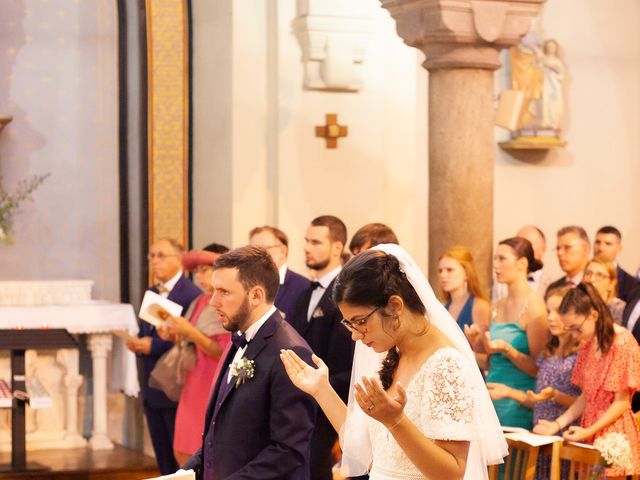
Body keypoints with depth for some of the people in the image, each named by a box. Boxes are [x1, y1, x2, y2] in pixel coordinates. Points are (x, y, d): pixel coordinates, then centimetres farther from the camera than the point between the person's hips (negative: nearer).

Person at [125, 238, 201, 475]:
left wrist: (153, 345, -20)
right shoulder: (151, 293, 14)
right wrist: (138, 343, -3)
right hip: (152, 389, 8)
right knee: (163, 460, 13)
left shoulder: (192, 294, -13)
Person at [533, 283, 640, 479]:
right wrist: (557, 424, 4)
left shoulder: (622, 343, -11)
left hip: (613, 431, -6)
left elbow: (622, 403, -11)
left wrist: (588, 431, -15)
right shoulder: (588, 345, 12)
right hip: (589, 430, 6)